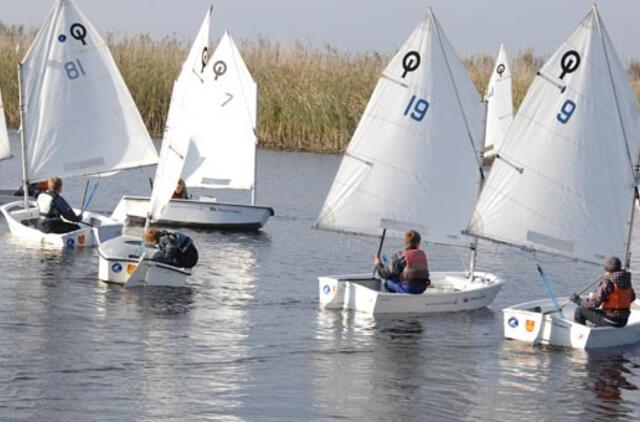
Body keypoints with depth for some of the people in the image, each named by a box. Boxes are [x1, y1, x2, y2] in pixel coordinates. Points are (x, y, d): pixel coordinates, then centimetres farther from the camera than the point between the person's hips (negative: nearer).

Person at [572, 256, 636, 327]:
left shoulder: (607, 282, -20)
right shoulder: (626, 280, 3)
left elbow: (594, 303, -22)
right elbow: (632, 298, 18)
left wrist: (578, 301, -6)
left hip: (610, 321, -8)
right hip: (623, 321, 8)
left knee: (580, 310, 5)